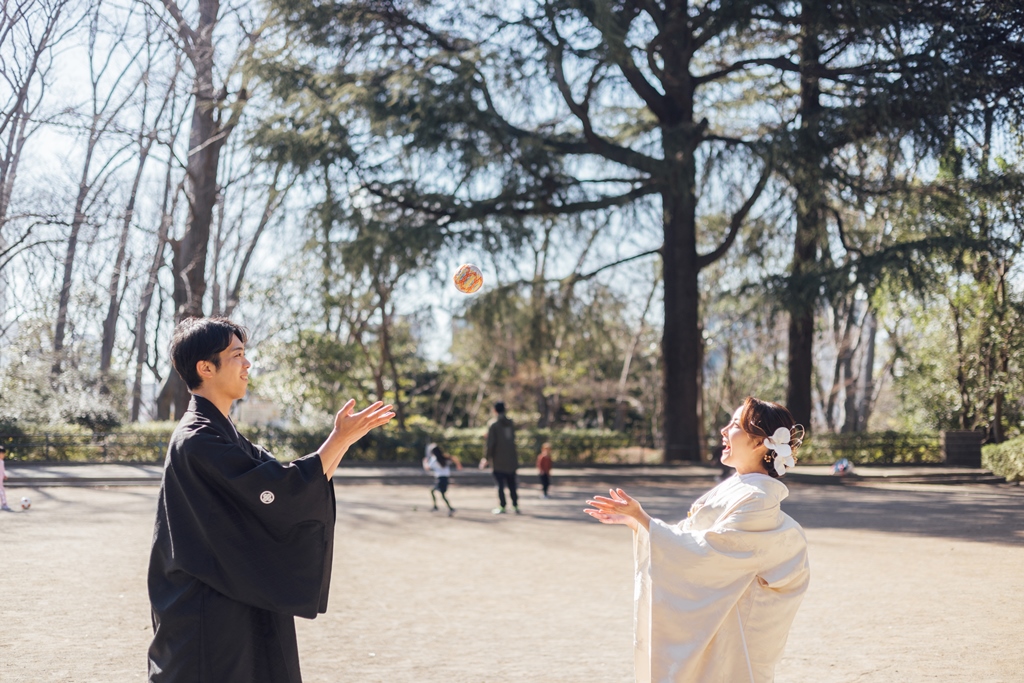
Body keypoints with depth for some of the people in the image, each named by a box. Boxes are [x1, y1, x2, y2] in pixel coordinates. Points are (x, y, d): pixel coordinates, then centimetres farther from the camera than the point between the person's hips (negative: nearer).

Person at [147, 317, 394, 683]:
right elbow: (278, 492, -21)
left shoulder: (222, 432, 14)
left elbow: (297, 480, 14)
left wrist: (342, 437, 3)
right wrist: (340, 439, -15)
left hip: (239, 604, 10)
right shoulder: (198, 440, -18)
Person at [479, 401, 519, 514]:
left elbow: (490, 443, -13)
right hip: (511, 460, 5)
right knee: (512, 485, 11)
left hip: (498, 461, -5)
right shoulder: (511, 423, 6)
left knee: (500, 485, 1)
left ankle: (502, 507, -1)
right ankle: (515, 506, 9)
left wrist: (486, 458, -6)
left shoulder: (493, 425, -10)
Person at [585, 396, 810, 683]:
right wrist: (632, 519, 4)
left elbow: (703, 549, -22)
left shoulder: (757, 500, -20)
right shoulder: (734, 488, 9)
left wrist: (640, 517, -21)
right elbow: (686, 534, 11)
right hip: (704, 617, 9)